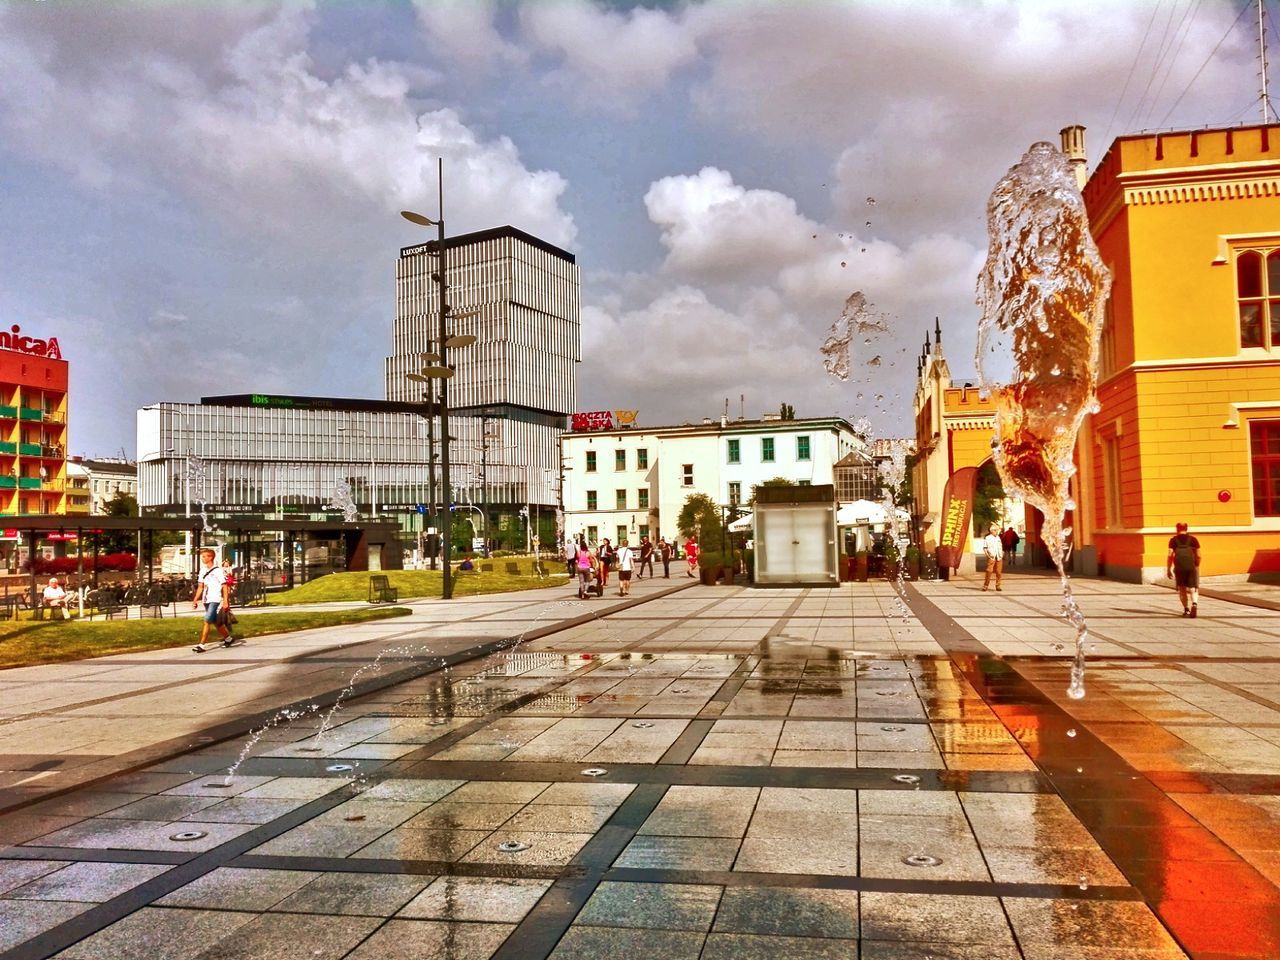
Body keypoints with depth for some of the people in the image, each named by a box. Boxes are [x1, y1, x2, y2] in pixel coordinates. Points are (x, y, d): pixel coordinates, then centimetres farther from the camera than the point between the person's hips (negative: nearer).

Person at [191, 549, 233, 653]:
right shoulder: (203, 570, 12)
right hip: (206, 600, 7)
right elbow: (200, 586, 17)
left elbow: (224, 586, -9)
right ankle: (228, 638, 29)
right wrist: (195, 600, 10)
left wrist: (225, 601, -14)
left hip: (215, 599, -7)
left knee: (207, 621, -15)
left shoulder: (218, 570, -8)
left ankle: (202, 645, -13)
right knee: (216, 622, 14)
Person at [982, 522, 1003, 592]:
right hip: (991, 557, -5)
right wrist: (988, 555, -9)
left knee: (999, 572, 2)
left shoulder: (998, 537, 16)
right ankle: (985, 585, -5)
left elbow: (1001, 547, 23)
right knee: (989, 571, -11)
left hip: (999, 557, 5)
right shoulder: (987, 538, 0)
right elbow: (984, 548, 0)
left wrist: (1002, 554, 11)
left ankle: (998, 586, 10)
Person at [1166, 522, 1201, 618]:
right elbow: (1198, 555, 6)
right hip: (1191, 567, 0)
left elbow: (1170, 555, -1)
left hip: (1179, 567, 0)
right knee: (1193, 589, 2)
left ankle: (1186, 609, 13)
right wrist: (1197, 567, 20)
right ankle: (1194, 604, -25)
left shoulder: (1173, 540, 7)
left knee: (1182, 588, 14)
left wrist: (1168, 569, 3)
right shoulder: (1193, 539, 10)